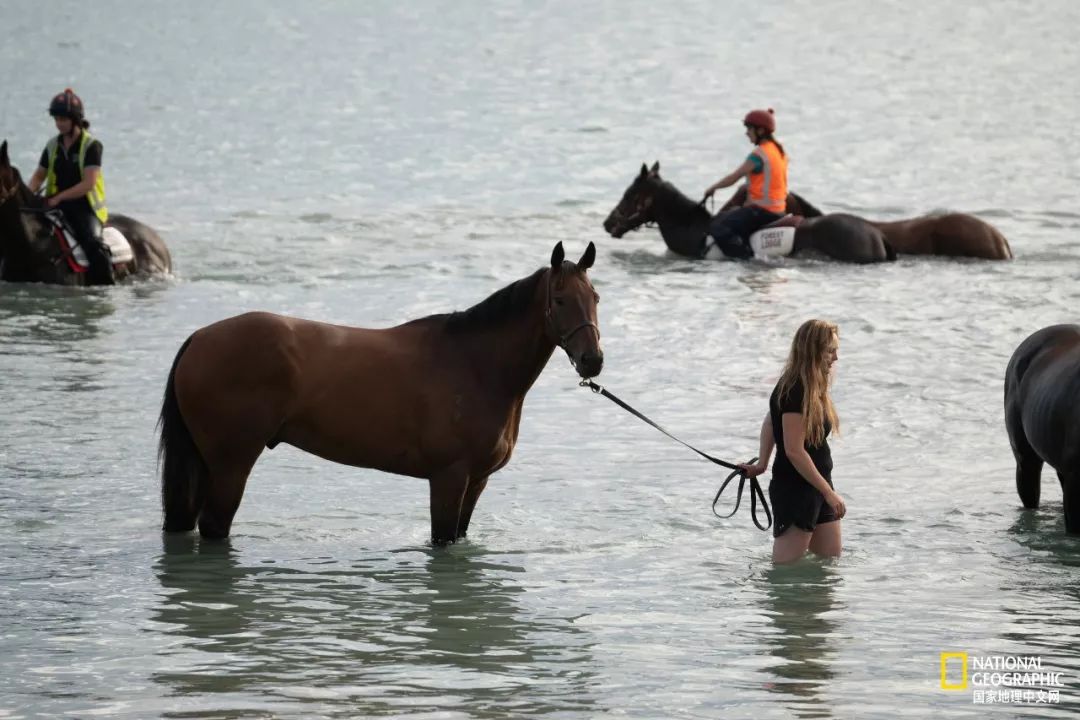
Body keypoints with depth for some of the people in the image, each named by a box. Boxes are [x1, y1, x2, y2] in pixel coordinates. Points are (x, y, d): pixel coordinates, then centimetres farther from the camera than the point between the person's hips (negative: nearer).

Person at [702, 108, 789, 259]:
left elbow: (733, 178, -14)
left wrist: (712, 188, 1)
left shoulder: (759, 154, -16)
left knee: (717, 227, -18)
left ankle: (748, 257, -30)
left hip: (761, 211, -10)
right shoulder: (780, 151, 12)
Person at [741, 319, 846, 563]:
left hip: (818, 486, 10)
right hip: (794, 490, -10)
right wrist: (829, 492, -19)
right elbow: (794, 451, -22)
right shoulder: (794, 392, -20)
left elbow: (770, 422, 22)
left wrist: (762, 464, 18)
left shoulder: (813, 388, 9)